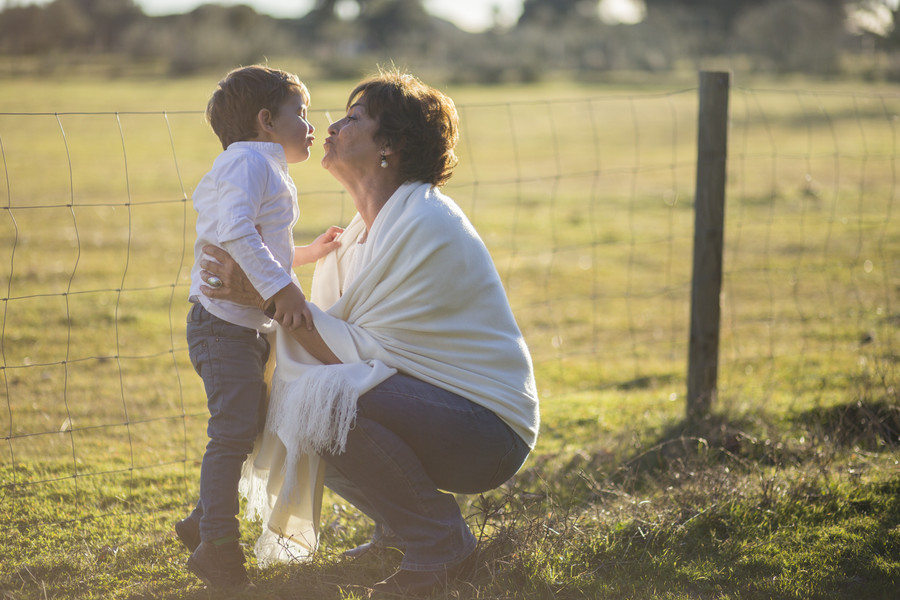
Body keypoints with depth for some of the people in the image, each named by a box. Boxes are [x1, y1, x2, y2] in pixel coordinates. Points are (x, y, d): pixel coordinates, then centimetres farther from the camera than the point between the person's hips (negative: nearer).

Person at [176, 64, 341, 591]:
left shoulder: (270, 172, 22)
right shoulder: (248, 161, -12)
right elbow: (235, 231, -27)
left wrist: (307, 252, 24)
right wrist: (281, 286, -30)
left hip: (253, 325, 11)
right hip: (225, 322, -11)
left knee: (250, 427, 16)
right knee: (234, 431, -12)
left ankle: (206, 520, 29)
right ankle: (217, 545, -7)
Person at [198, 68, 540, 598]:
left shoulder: (427, 226, -20)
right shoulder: (371, 226, 10)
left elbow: (364, 353, -22)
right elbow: (332, 337, 7)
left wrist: (271, 295, -21)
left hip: (488, 430, -9)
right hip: (428, 405, 9)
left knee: (329, 397, -29)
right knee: (281, 412, 3)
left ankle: (440, 543, -12)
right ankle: (400, 526, 14)